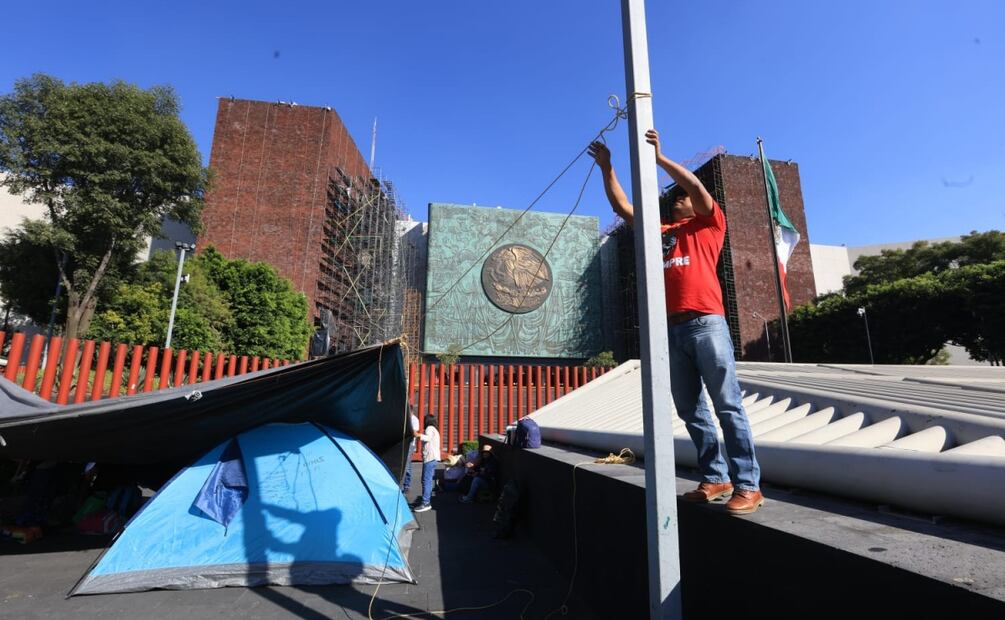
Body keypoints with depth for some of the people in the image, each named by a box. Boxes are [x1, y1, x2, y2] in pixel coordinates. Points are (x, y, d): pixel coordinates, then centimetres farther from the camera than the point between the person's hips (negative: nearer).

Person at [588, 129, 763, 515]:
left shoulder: (709, 224, 14)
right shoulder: (660, 232, 25)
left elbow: (696, 185, -2)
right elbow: (622, 206, 23)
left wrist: (658, 156, 0)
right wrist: (606, 168, 18)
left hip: (706, 324, -5)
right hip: (671, 330, 5)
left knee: (728, 406, -4)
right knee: (690, 410, 6)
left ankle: (748, 485, 1)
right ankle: (715, 478, 16)